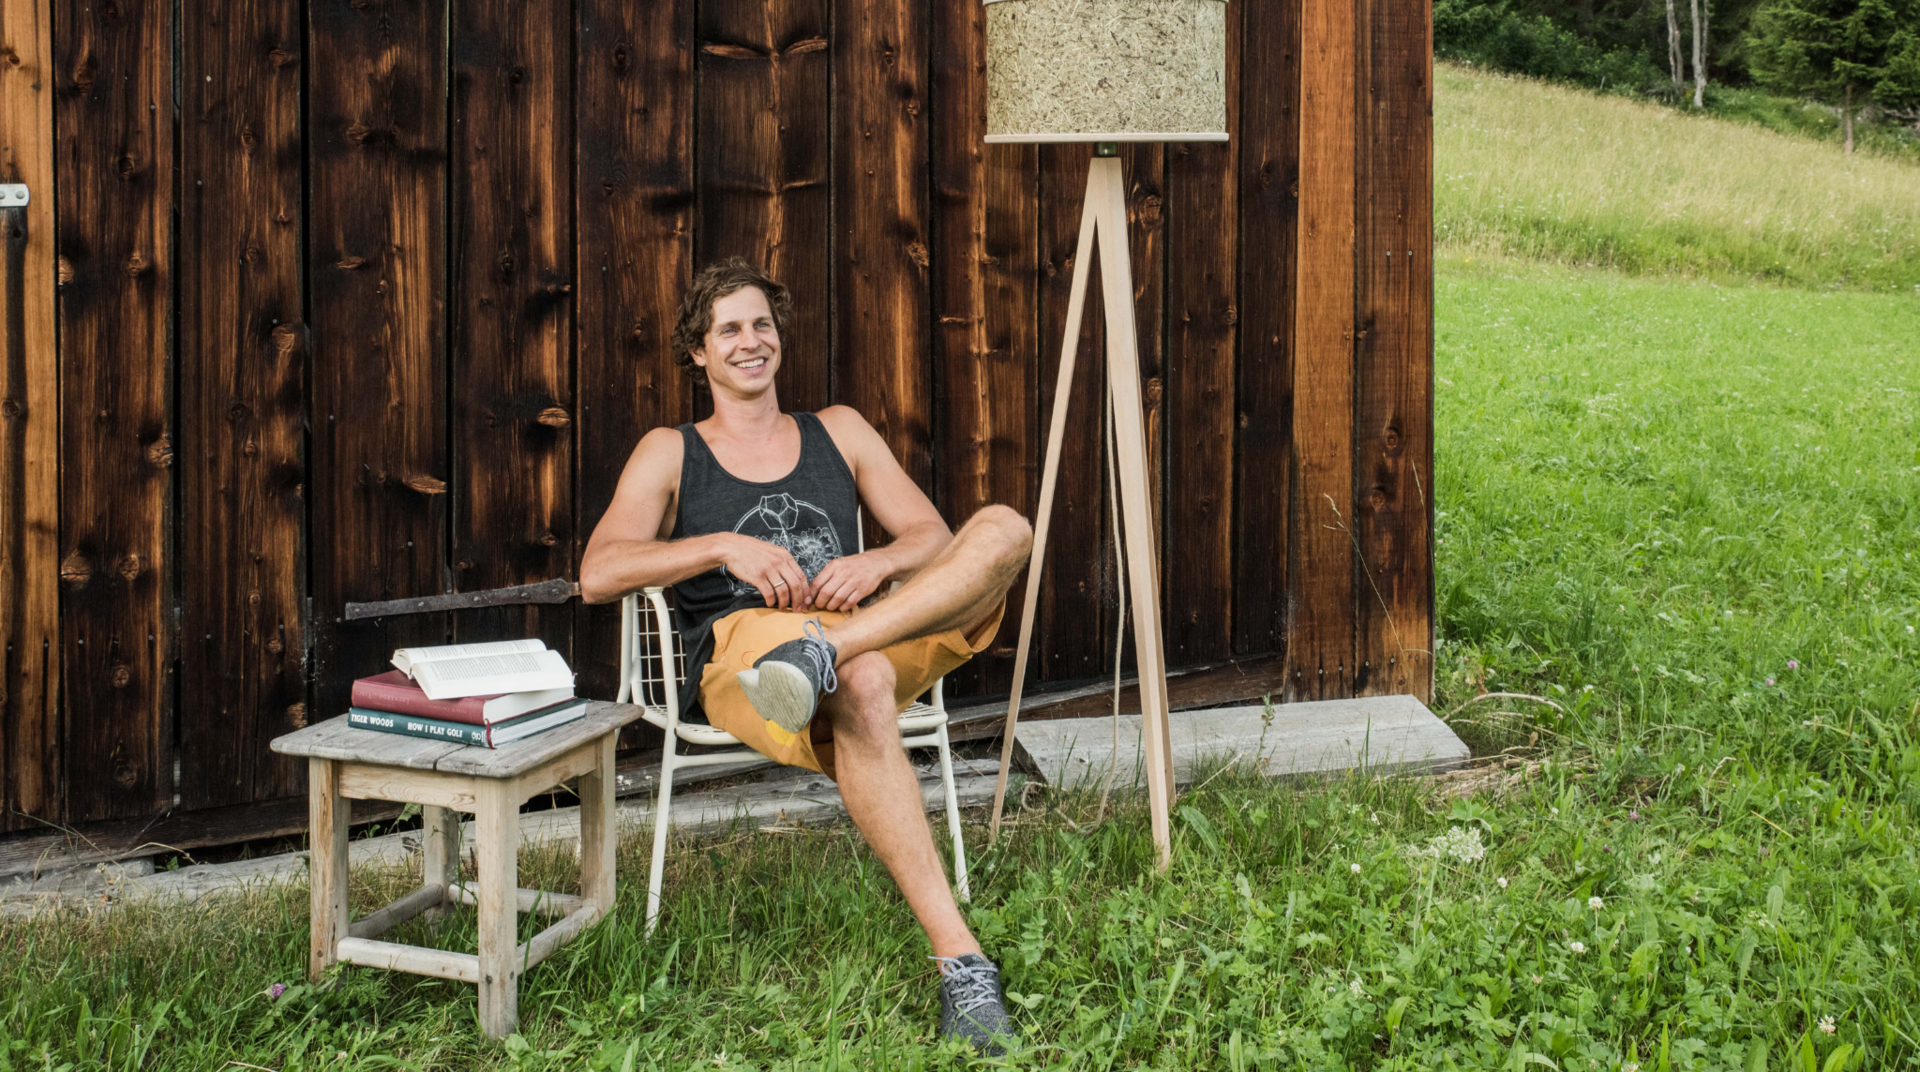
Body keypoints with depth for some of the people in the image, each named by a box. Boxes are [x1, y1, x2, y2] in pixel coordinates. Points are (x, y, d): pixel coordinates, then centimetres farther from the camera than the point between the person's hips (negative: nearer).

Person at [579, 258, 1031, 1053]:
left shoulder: (838, 431, 28)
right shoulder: (669, 453, 20)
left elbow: (933, 537, 18)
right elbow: (598, 574, 4)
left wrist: (879, 563, -7)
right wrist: (726, 547, -10)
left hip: (879, 630, 4)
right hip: (741, 646, -3)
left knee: (1005, 530, -24)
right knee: (860, 688, -42)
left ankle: (822, 655, -43)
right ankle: (959, 960, -47)